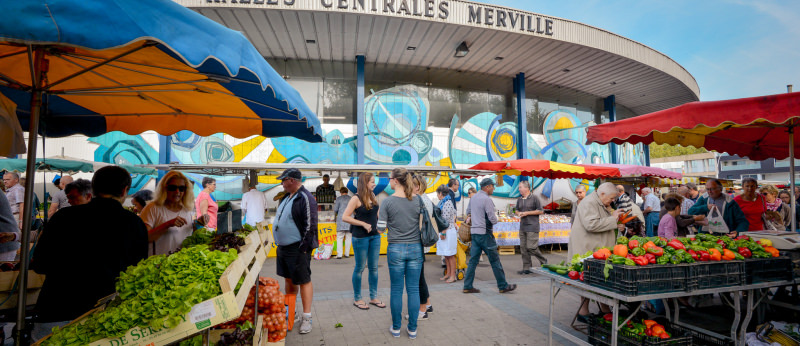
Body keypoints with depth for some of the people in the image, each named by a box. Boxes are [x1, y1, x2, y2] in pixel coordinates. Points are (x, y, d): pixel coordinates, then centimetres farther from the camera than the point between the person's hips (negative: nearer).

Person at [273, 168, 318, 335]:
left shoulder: (305, 198, -17)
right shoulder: (286, 197, 12)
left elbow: (310, 226, -20)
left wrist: (303, 249, -19)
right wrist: (279, 243, 18)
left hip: (297, 249, -9)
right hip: (283, 246, 9)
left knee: (304, 281, 0)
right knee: (289, 279, 19)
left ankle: (307, 318, 10)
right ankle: (290, 312, 34)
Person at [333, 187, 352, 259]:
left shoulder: (339, 199, 2)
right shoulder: (352, 199, 9)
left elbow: (335, 210, 2)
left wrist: (334, 205, 23)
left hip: (341, 220, -2)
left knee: (339, 238, 2)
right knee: (348, 238, 8)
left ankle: (339, 254, -4)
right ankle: (347, 254, 11)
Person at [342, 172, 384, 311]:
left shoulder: (373, 197, 8)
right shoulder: (356, 199, -11)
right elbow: (344, 217, -15)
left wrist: (379, 227, 5)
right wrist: (364, 224, -17)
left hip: (374, 236, 6)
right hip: (361, 237, -6)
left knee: (374, 267, 12)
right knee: (360, 268, 6)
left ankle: (373, 297, 25)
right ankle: (357, 299, 22)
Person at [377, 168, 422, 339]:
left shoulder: (387, 202, -10)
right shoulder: (418, 200, -2)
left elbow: (381, 228, -7)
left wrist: (379, 216, 11)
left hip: (396, 249, -2)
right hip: (415, 248, 2)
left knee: (396, 290, 10)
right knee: (413, 289, 10)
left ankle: (396, 328, 23)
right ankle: (412, 329, 20)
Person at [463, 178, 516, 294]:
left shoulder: (474, 197, 12)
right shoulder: (487, 199, -15)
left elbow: (469, 212, 26)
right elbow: (493, 220, -15)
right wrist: (496, 215, 4)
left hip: (474, 232, 8)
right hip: (484, 233, -8)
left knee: (473, 260, 9)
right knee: (495, 260, 3)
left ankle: (467, 286, 11)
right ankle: (503, 286, 14)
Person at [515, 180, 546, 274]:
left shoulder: (534, 198, -6)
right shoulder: (519, 200, 13)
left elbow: (541, 211, -7)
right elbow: (517, 210, 26)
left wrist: (527, 213, -12)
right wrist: (518, 213, 2)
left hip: (532, 227, -7)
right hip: (522, 227, 7)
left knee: (531, 247, -10)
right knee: (523, 248, 6)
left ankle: (544, 261, 16)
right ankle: (527, 268, 14)